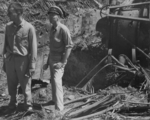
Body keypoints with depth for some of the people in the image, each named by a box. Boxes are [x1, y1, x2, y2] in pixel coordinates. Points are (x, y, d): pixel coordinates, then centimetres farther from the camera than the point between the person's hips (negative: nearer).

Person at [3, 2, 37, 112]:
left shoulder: (29, 28, -10)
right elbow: (6, 44, 13)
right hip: (10, 60, 4)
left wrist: (32, 66, -8)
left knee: (25, 86, 6)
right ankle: (12, 105, 32)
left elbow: (33, 48, -7)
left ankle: (28, 107, 23)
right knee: (11, 86, 13)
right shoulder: (8, 26, 5)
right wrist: (5, 61, 13)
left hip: (23, 60, -4)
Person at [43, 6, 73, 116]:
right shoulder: (52, 29, 7)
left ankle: (59, 108, -16)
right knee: (53, 80, 18)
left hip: (59, 60, -8)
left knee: (57, 81, -18)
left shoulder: (63, 29, -17)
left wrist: (63, 62, -20)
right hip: (52, 59, 8)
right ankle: (55, 100, 38)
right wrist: (48, 62, 18)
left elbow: (69, 46, -17)